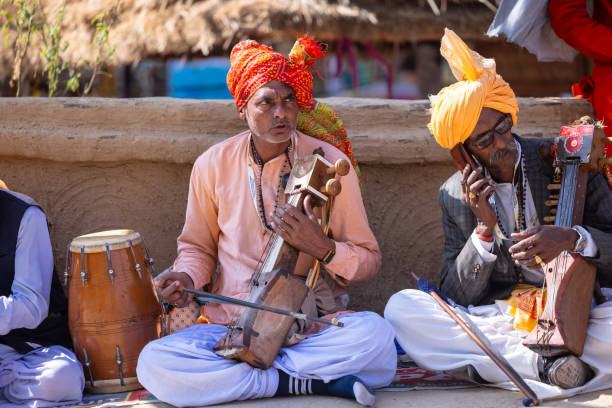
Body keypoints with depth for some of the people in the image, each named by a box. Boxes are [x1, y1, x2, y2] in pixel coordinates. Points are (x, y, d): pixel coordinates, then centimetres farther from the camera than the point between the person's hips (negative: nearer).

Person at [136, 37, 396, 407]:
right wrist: (186, 277, -5)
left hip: (314, 325, -2)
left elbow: (369, 261, 3)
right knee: (153, 366, -26)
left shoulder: (329, 162, 0)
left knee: (376, 334, -34)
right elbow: (198, 247, 18)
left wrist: (324, 248, -18)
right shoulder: (213, 165, 4)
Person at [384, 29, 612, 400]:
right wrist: (484, 228, -13)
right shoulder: (456, 195, 5)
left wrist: (574, 239, -21)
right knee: (401, 307, -22)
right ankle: (541, 365, -30)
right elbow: (456, 297, 2)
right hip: (498, 318, 2)